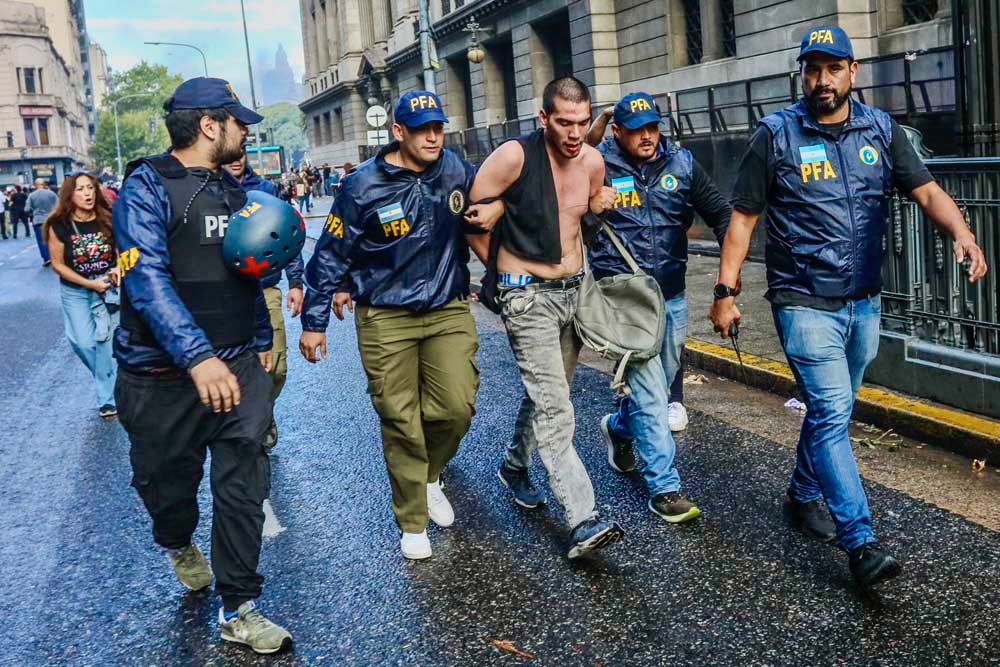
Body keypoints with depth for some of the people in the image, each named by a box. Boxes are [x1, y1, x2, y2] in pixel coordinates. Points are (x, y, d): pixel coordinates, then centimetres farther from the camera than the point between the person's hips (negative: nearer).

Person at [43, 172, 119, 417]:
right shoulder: (59, 226, -13)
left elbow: (122, 251, 3)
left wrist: (119, 270, -18)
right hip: (75, 291, 0)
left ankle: (108, 396, 11)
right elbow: (58, 264, -7)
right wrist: (90, 284, -14)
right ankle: (112, 379, 26)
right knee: (84, 343, -3)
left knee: (106, 341, -2)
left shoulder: (108, 220, -10)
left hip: (108, 287, 0)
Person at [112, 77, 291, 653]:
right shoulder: (148, 187, -11)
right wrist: (198, 357, -33)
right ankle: (179, 545, 47)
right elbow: (147, 279, -23)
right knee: (167, 481, 12)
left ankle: (239, 611, 12)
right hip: (163, 376, -5)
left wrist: (262, 340, 24)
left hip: (238, 367, 5)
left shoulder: (233, 191, 11)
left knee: (243, 485, -1)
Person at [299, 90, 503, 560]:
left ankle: (429, 476, 29)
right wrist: (314, 322, -3)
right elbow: (331, 255, -4)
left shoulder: (456, 169, 0)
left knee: (457, 407, -4)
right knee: (401, 420, 1)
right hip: (386, 317, -3)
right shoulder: (364, 186, -11)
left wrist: (495, 206, -3)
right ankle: (412, 522, 18)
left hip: (449, 309, 3)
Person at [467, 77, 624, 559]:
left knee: (545, 395, 20)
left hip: (574, 290, 7)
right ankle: (583, 522, -13)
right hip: (527, 296, -6)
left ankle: (515, 466, 45)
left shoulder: (593, 161, 2)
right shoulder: (514, 156, -16)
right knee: (554, 409, -12)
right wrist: (501, 268, 0)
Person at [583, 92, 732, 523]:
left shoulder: (681, 164, 4)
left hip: (672, 297, 5)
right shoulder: (599, 167, -7)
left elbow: (719, 213, 5)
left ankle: (618, 428, 49)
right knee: (650, 392, -8)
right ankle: (664, 487, 2)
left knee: (659, 385, 18)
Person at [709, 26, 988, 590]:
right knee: (831, 415, -10)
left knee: (833, 410, 17)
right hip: (805, 303, -5)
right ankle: (861, 543, -9)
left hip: (864, 302, 5)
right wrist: (725, 292, -8)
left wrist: (962, 234, -22)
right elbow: (743, 217, -3)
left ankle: (803, 495, 38)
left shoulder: (881, 130, 5)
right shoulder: (777, 135, -5)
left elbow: (926, 190, -2)